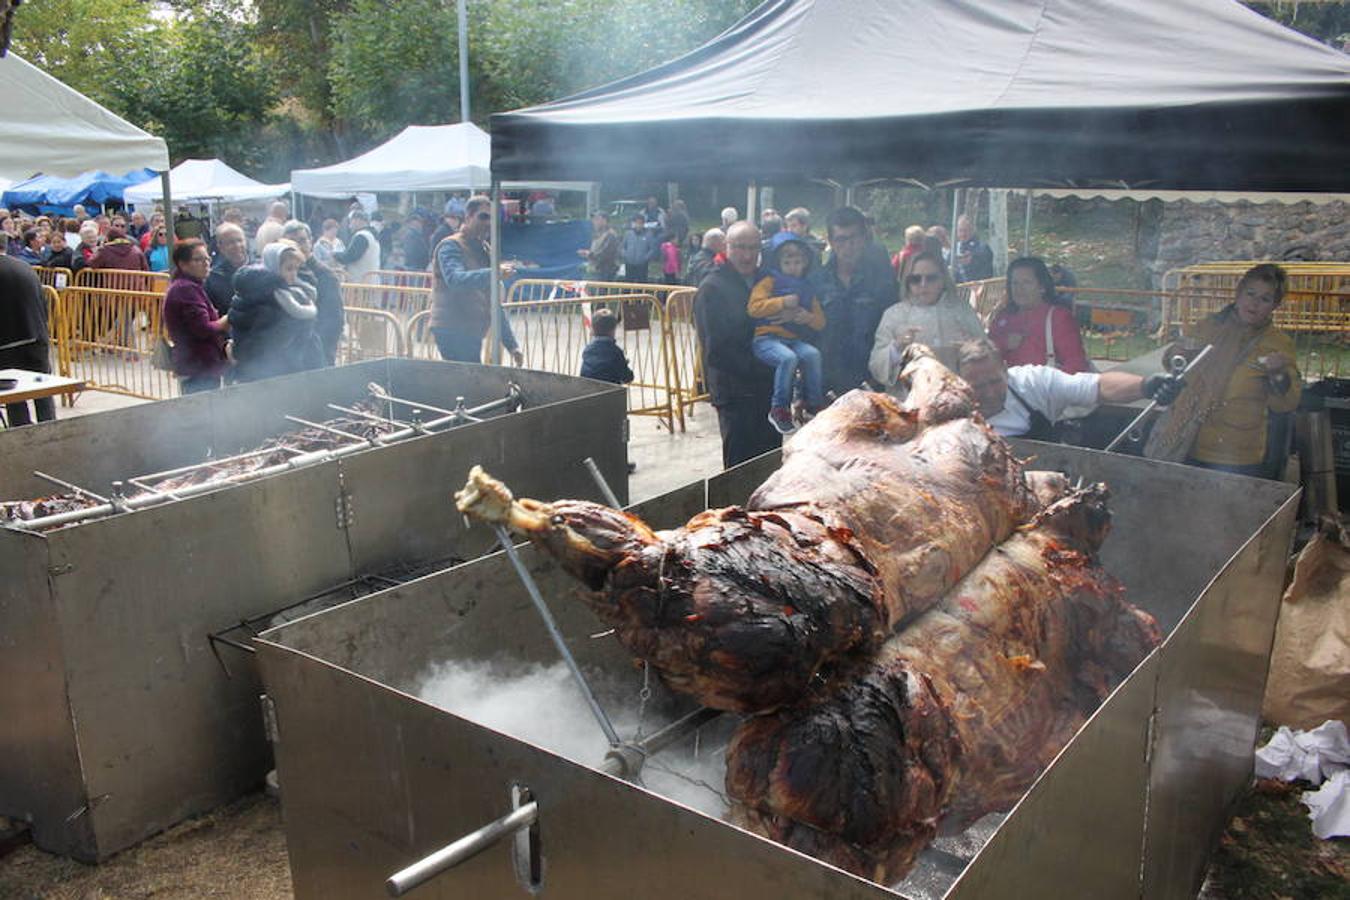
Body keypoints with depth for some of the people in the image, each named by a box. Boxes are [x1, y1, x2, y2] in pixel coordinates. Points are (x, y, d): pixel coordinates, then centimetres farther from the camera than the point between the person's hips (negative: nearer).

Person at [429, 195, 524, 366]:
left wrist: (511, 345, 17)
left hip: (472, 333, 8)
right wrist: (493, 273, -44)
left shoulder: (485, 250, 19)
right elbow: (455, 279, -29)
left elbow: (492, 303, 22)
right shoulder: (451, 246, -6)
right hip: (452, 332, -8)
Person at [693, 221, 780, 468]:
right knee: (741, 466, -3)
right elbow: (715, 348, -13)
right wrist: (755, 369, -16)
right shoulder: (712, 288, -6)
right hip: (734, 390, -6)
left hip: (769, 388, 6)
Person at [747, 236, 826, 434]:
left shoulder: (807, 288, 20)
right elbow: (754, 307, -11)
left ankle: (814, 405, -10)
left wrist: (808, 317, -4)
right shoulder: (769, 282, 5)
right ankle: (779, 409, -20)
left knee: (812, 354, -26)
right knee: (788, 358, -34)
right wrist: (783, 302, -15)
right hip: (765, 338, -5)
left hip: (794, 340, 5)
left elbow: (820, 321, 20)